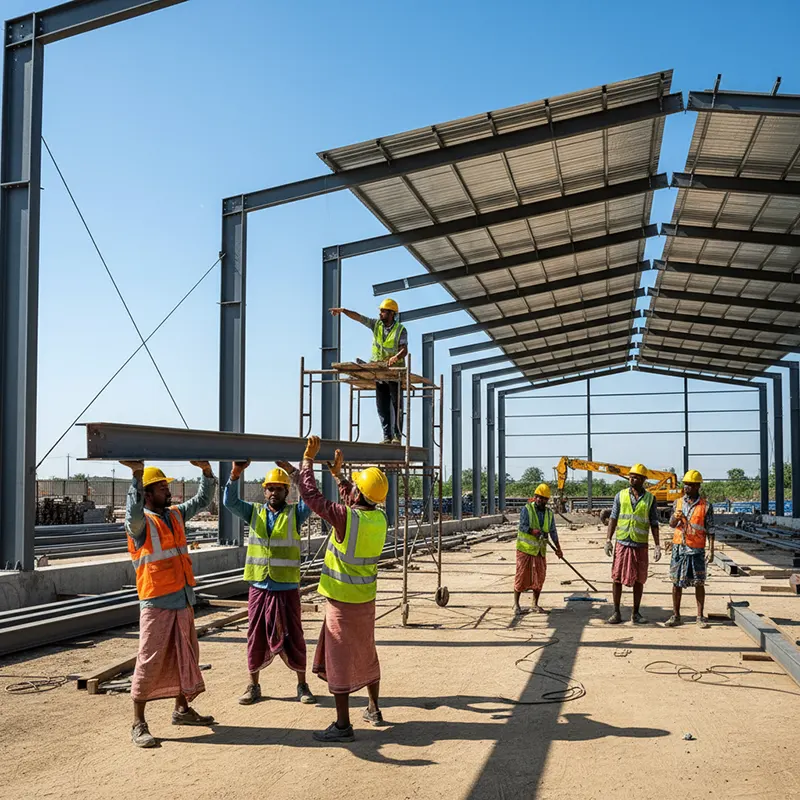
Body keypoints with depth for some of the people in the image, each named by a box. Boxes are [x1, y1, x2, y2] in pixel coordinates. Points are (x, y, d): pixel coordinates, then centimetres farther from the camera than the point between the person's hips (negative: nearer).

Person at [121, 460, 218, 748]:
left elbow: (203, 500, 20)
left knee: (186, 658, 17)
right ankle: (138, 724, 4)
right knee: (150, 662, -5)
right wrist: (137, 474, -43)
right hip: (157, 604, -8)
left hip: (183, 603, 8)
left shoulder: (176, 515, 11)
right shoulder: (140, 523, -11)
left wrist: (206, 471, 6)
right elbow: (134, 512, -34)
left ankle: (182, 709, 32)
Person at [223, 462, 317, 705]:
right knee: (257, 637, 10)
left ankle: (302, 685, 19)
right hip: (259, 587, 2)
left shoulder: (295, 514, 0)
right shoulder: (254, 512, 5)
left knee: (292, 637, 5)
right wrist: (235, 473, -24)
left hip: (287, 588, -2)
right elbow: (230, 502, -9)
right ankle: (253, 686, 24)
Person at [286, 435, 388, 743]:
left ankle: (342, 725, 6)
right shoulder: (379, 517, -3)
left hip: (342, 600, -7)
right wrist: (337, 473, 27)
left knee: (339, 659, 1)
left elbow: (310, 494, -17)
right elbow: (353, 502, 19)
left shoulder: (345, 517, -23)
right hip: (366, 598, 7)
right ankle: (374, 710, 34)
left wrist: (308, 459, -7)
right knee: (365, 654, 21)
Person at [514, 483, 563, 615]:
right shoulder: (527, 509, -7)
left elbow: (553, 531, 9)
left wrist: (557, 547, 1)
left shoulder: (549, 513, 9)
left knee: (539, 577, 6)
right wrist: (533, 531, -34)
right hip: (525, 549, -5)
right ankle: (516, 604, 9)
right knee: (522, 576, -2)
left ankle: (535, 604, 18)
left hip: (540, 550, 5)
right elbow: (522, 526, -17)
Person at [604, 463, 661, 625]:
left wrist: (657, 546, -1)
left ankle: (636, 613, 15)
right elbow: (613, 518, 5)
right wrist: (608, 540, -3)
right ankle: (616, 613, 9)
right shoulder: (620, 495, 4)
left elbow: (654, 524, 5)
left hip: (640, 545, 0)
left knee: (639, 580, 5)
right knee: (617, 578, 1)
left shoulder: (649, 498, 3)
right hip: (622, 543, 0)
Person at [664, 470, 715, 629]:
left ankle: (700, 617, 11)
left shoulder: (706, 506, -2)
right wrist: (676, 518, -15)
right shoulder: (678, 502, 8)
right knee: (677, 582, 5)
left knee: (699, 583, 2)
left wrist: (711, 550, -7)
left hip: (697, 550, -3)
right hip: (679, 547, 3)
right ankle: (676, 616, 13)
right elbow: (671, 525, 8)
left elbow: (710, 530, -1)